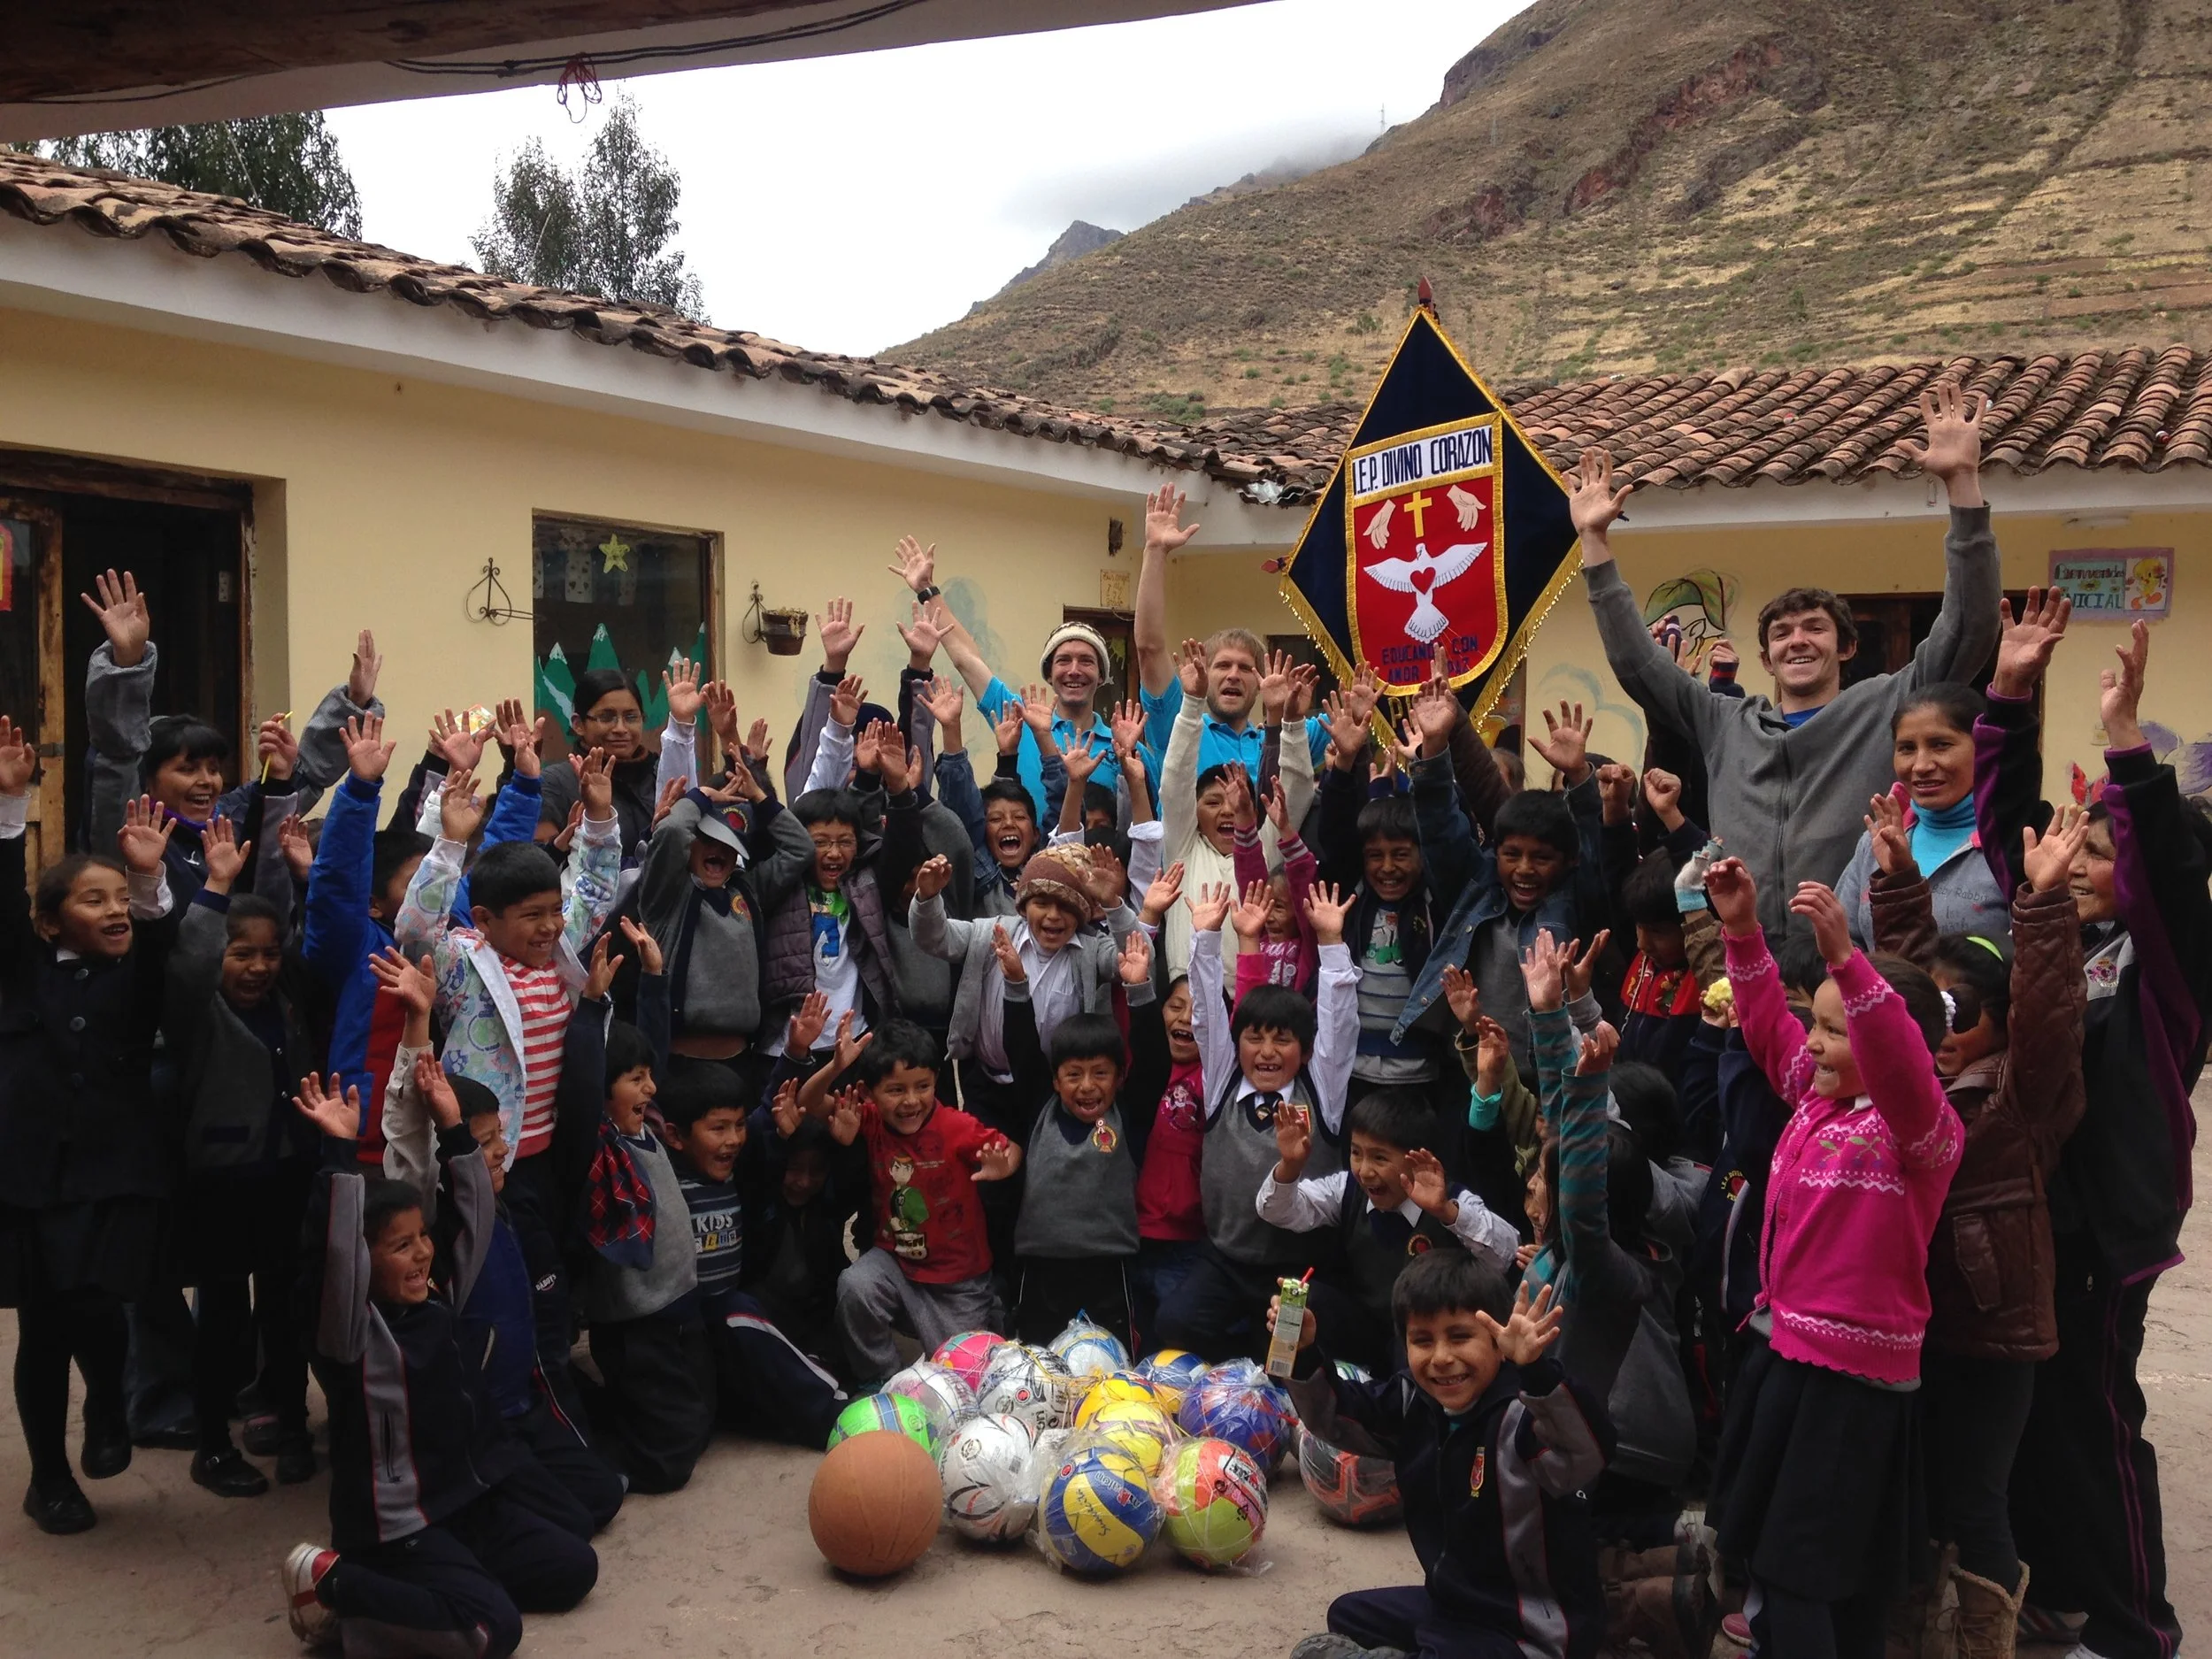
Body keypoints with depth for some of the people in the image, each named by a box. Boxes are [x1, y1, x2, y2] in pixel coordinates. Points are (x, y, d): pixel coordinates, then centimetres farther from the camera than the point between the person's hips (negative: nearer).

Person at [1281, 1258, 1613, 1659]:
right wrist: (1305, 1352, -12)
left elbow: (1587, 1453, -48)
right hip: (1451, 1604, 9)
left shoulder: (1522, 1415, -28)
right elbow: (1333, 1416, 7)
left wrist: (1536, 1370, -64)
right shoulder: (1414, 1401, -3)